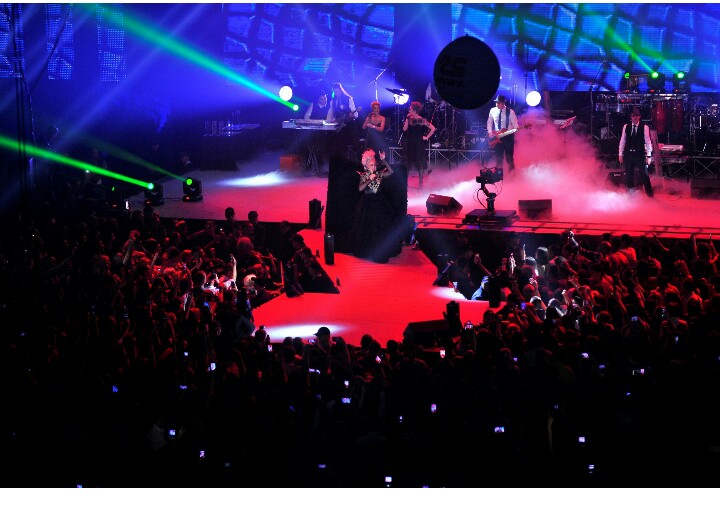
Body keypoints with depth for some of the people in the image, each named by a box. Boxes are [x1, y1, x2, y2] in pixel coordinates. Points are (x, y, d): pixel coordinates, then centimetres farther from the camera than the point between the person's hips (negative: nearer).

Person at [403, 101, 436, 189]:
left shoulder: (422, 120, -11)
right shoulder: (409, 119, 2)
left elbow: (433, 129, -12)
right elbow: (404, 129, -5)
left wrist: (427, 137, -11)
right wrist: (407, 119, -10)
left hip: (419, 143, -4)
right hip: (409, 143, 4)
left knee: (420, 162, 2)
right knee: (407, 162, 9)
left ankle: (420, 182, 10)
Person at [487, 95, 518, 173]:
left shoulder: (510, 111, -6)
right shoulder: (493, 111, 3)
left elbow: (515, 123, -6)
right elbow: (489, 122, 13)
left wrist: (516, 130, -26)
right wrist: (490, 132, 1)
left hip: (508, 136, -3)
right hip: (496, 137, 3)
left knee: (509, 156, 2)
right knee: (498, 156, 6)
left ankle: (511, 172, 13)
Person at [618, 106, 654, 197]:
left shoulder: (644, 127, -2)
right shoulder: (626, 127, 5)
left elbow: (648, 142, -2)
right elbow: (622, 141, 9)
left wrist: (648, 156, -7)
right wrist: (620, 154, 6)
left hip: (640, 154, -3)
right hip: (628, 154, 3)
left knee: (644, 175, -4)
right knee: (629, 176, 7)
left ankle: (650, 194, 5)